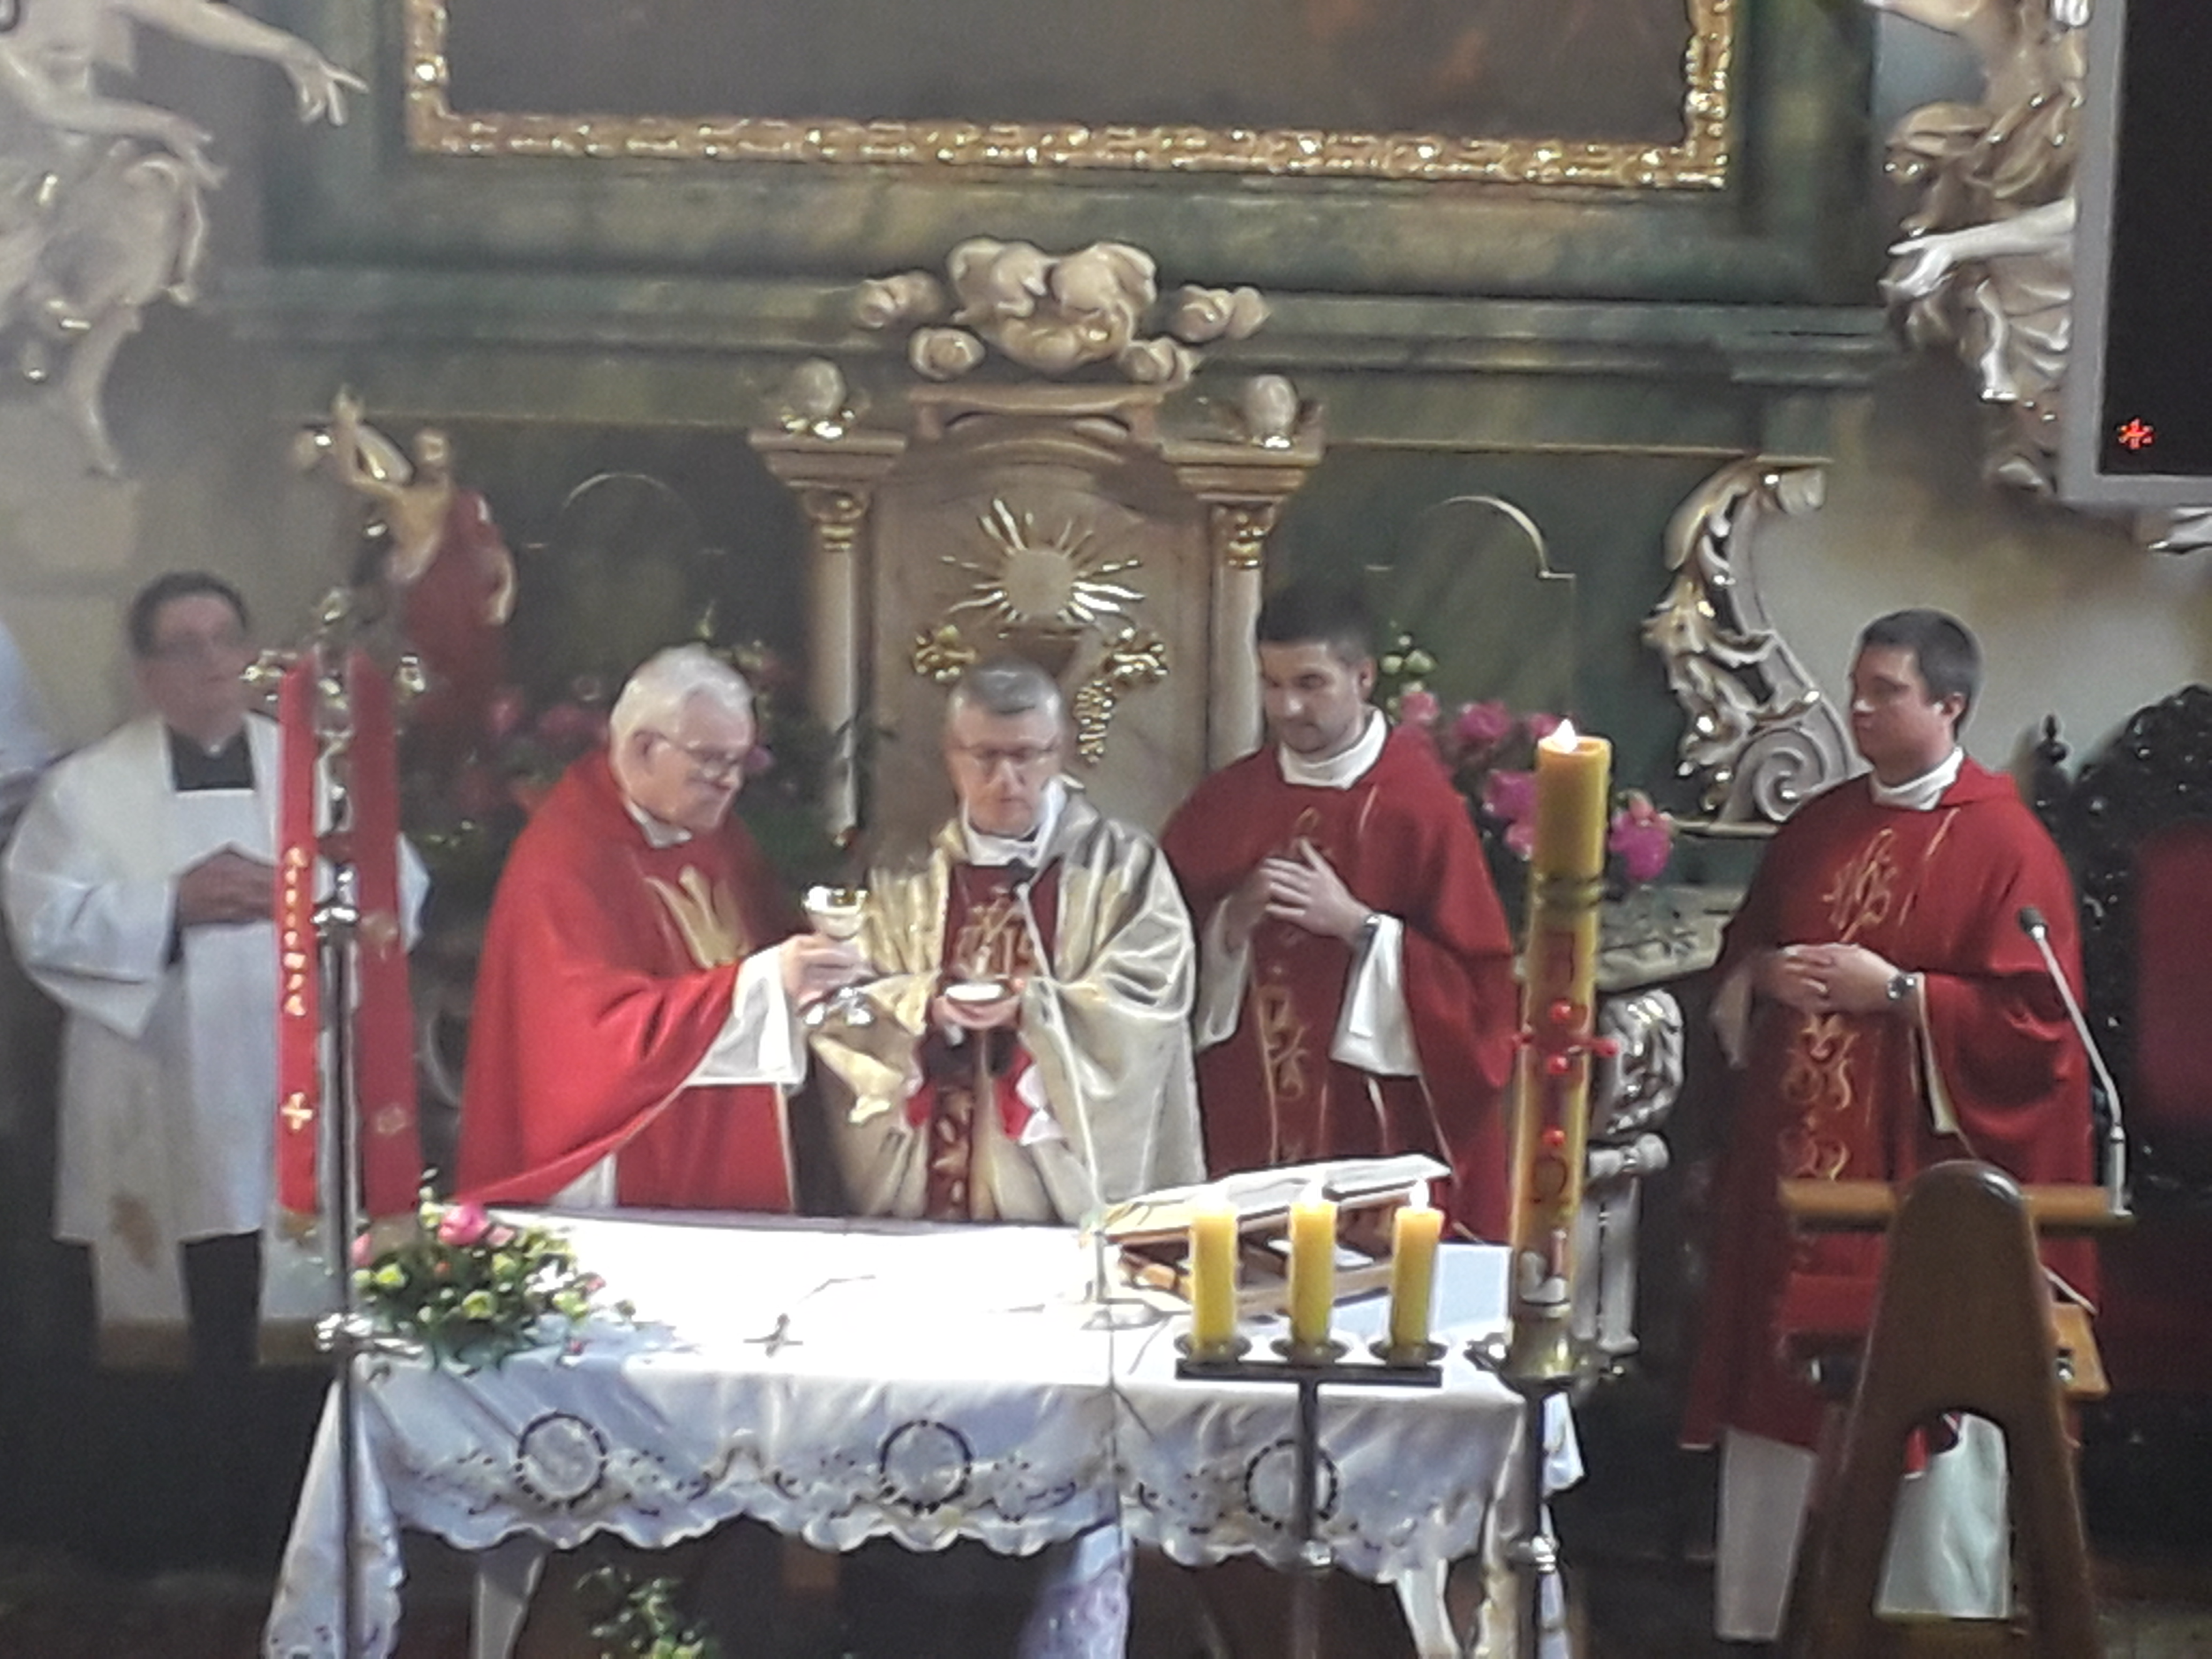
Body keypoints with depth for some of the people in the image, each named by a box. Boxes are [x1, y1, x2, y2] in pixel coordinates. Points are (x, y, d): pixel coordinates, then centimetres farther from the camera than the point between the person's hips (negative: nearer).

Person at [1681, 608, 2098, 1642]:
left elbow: (2035, 1021, -13)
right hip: (1796, 1165, 6)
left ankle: (1937, 1621, 15)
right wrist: (1765, 976, -1)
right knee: (1781, 1395, 12)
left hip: (1923, 1183, -6)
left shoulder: (2006, 846, -8)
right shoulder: (1818, 827, 12)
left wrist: (1897, 992, -17)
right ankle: (1765, 1612, 24)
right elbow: (1738, 950, 21)